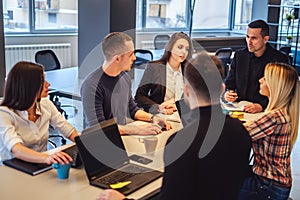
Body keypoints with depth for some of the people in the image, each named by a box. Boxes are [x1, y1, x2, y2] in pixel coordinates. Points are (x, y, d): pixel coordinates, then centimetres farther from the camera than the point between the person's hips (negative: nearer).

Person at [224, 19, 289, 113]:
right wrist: (227, 94, -9)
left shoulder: (280, 59, -4)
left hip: (265, 111, -3)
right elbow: (229, 83, 14)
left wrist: (261, 106, -25)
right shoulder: (239, 55, 10)